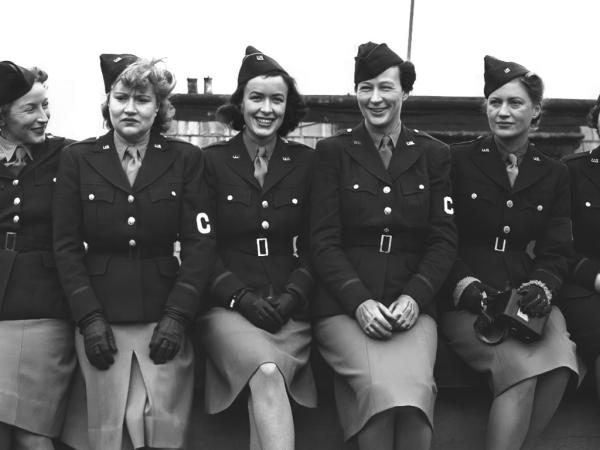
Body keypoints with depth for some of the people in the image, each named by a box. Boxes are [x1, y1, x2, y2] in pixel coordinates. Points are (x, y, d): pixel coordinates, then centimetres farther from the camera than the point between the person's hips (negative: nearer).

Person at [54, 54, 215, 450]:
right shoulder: (78, 159, 3)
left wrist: (177, 317, -10)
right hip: (100, 321, 0)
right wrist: (90, 318, -7)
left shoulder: (185, 159, 2)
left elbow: (200, 243, -1)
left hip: (163, 318, 0)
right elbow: (67, 246, 2)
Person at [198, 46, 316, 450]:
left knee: (267, 377, -29)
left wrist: (292, 296, -7)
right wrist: (241, 297, -11)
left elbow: (313, 247, 10)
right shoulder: (213, 162, 5)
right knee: (267, 372, -31)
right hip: (228, 306, -1)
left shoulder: (305, 163, 10)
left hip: (290, 308, 1)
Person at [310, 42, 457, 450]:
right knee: (382, 385, -29)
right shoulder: (333, 152, 9)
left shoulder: (434, 155, 13)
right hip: (344, 305, -1)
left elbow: (445, 240, 7)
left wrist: (414, 297, -9)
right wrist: (360, 301, -13)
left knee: (415, 385, -28)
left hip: (412, 306, 1)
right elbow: (324, 241, 2)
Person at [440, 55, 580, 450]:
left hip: (527, 298, 3)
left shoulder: (554, 175, 15)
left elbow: (556, 251, 9)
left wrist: (541, 287, -13)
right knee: (520, 365, -31)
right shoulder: (459, 161, 4)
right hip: (465, 302, -3)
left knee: (561, 362, -28)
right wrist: (467, 286, -16)